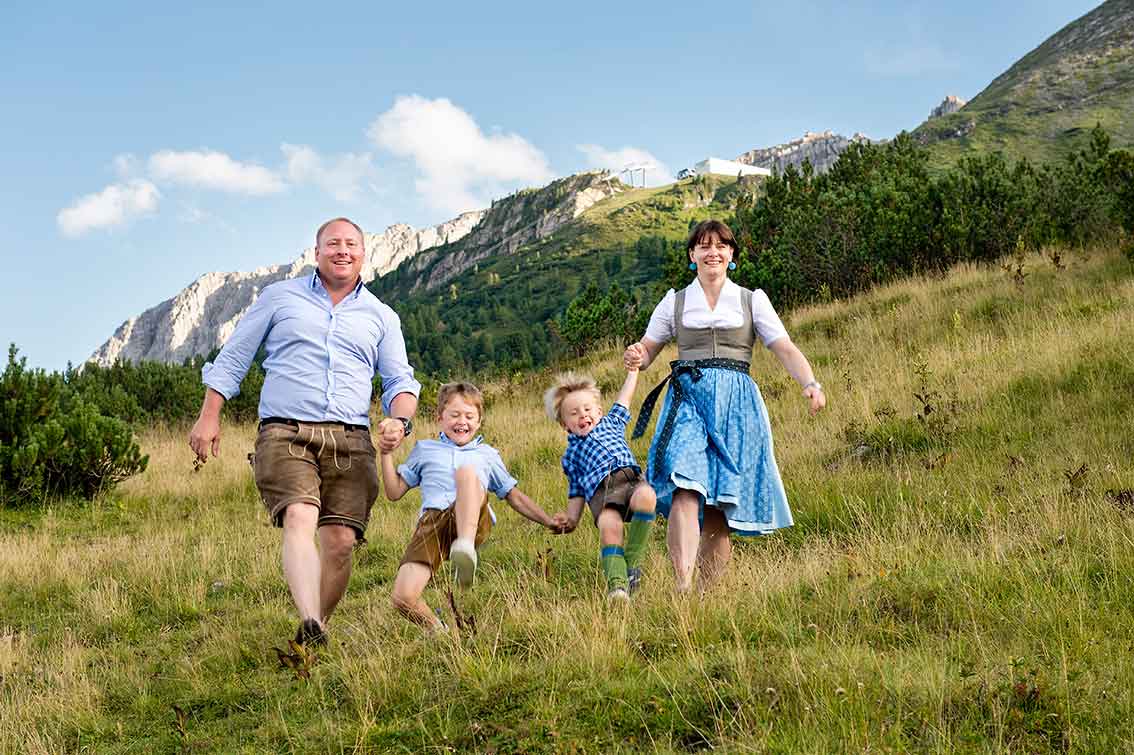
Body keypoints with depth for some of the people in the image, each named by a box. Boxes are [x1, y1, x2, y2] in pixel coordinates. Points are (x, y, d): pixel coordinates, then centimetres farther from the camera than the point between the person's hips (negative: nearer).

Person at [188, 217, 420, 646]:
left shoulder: (381, 317, 18)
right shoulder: (279, 297, 14)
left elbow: (400, 381, 18)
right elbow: (232, 358, 16)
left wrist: (399, 420, -5)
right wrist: (209, 417, 7)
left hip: (350, 441, 3)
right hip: (285, 433, -2)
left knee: (340, 541, -9)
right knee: (300, 519, -26)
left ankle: (317, 627, 7)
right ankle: (310, 626, -40)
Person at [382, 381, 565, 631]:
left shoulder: (488, 455, 31)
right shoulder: (424, 449, 30)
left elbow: (514, 496, 31)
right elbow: (394, 492, 25)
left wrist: (549, 521, 22)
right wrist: (386, 454, 13)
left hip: (473, 520, -1)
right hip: (431, 520, 1)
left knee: (466, 472, -36)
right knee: (402, 597, -22)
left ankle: (465, 546, -56)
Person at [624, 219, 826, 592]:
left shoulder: (752, 300, 13)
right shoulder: (675, 302, 15)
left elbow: (785, 349, 5)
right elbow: (648, 349, 16)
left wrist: (810, 383, -13)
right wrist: (636, 357, -9)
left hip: (736, 403, 1)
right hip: (688, 397, 0)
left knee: (720, 504, -3)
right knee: (686, 489, -21)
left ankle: (707, 589, 7)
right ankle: (682, 586, -31)